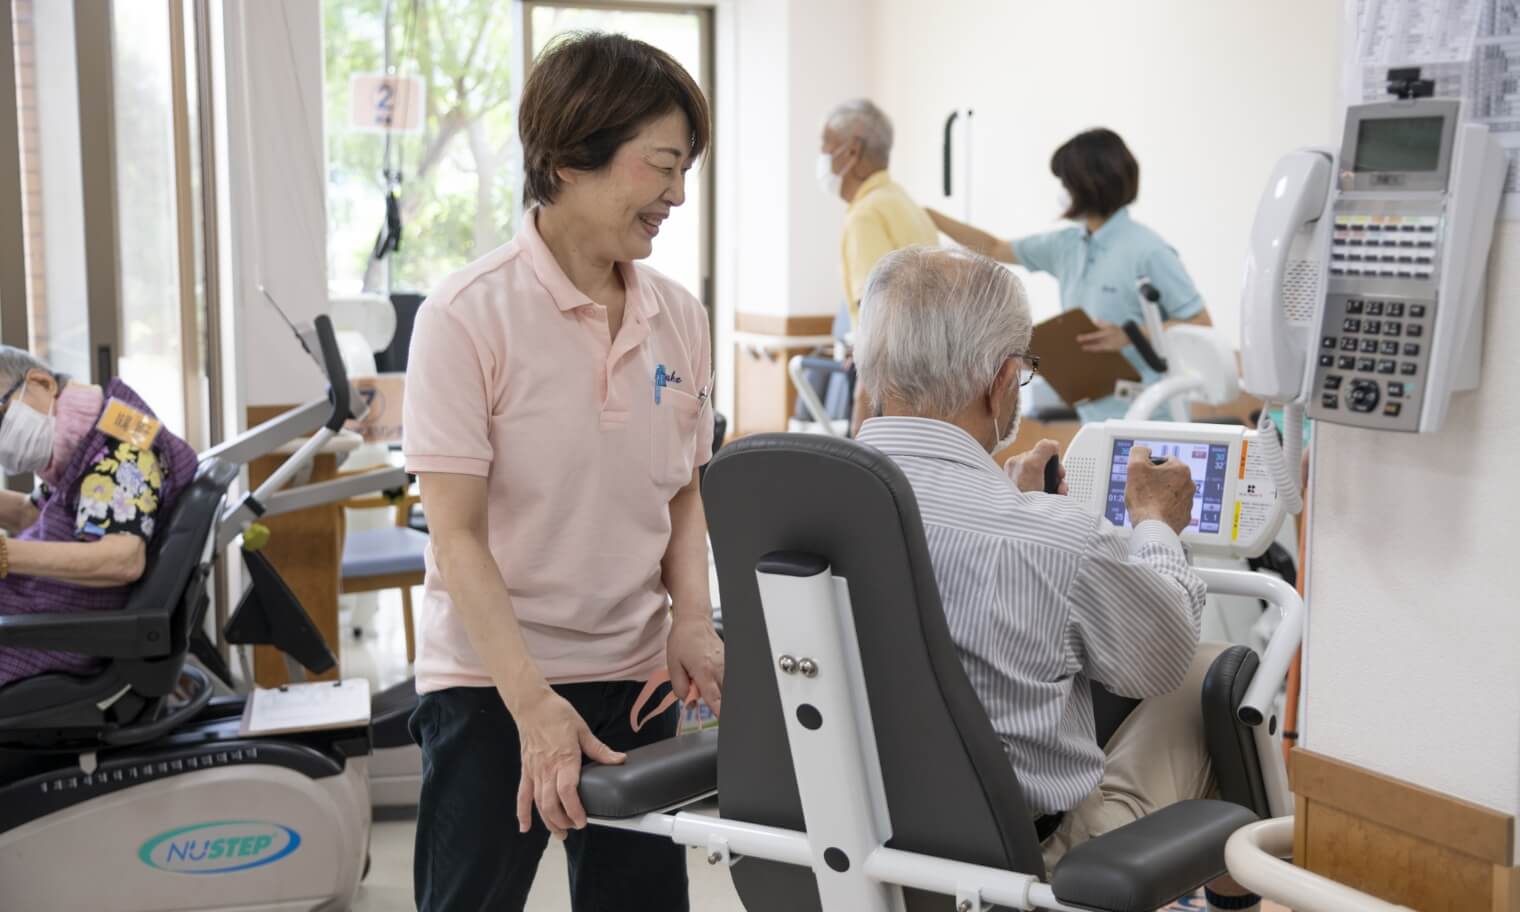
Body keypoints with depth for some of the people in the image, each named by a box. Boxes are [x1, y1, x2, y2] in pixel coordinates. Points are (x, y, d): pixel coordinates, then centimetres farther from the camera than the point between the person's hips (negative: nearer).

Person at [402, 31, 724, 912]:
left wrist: (692, 620, -5)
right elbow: (457, 533, -14)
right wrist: (533, 703, -22)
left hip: (635, 676, 5)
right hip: (491, 681, -4)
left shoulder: (678, 315, 3)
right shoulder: (469, 315, -12)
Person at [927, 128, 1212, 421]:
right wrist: (928, 216, 18)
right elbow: (993, 249, 20)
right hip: (1096, 411, 7)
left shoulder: (1147, 250, -14)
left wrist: (1128, 337, -23)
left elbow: (1201, 324, -12)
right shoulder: (1066, 245, 7)